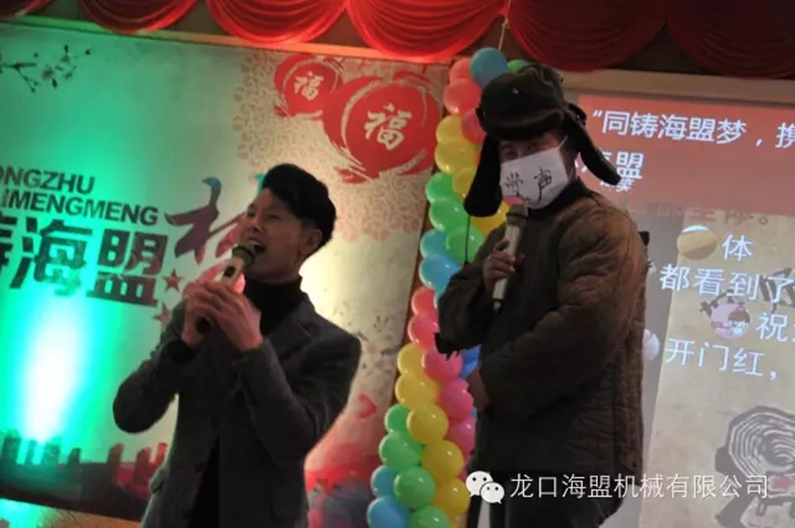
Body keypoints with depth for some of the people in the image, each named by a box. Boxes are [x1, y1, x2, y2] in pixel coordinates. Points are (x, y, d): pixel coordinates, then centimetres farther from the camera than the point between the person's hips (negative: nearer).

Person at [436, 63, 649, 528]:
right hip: (516, 451, 9)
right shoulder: (511, 232, 19)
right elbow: (453, 325, 18)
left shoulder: (602, 228, -10)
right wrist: (484, 285, -4)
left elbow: (586, 327, -25)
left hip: (568, 457, -9)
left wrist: (493, 380, -15)